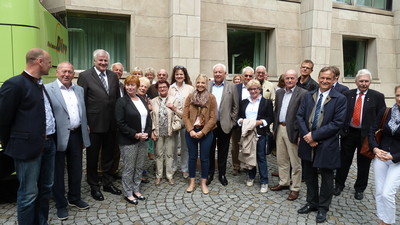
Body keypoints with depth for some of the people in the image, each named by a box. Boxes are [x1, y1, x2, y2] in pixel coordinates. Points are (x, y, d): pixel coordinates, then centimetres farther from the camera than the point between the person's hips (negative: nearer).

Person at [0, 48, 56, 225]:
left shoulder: (40, 85, 14)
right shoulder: (14, 84, -12)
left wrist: (50, 139, 12)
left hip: (48, 144, 8)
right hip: (28, 146, -8)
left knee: (46, 189, 17)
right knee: (29, 195, 3)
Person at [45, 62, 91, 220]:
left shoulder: (79, 90, 10)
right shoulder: (48, 89, -7)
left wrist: (84, 135, 14)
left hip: (76, 135, 5)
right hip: (58, 137, -5)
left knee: (76, 169, 16)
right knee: (58, 171, 10)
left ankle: (75, 198, 35)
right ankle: (61, 204, 25)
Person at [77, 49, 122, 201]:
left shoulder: (113, 76, 7)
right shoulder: (85, 76, -7)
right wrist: (84, 123, -12)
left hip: (111, 124, 5)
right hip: (94, 124, -4)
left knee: (108, 155, 17)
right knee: (93, 156, 11)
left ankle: (107, 183, 33)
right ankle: (94, 186, 27)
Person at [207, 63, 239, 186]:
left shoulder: (231, 86, 2)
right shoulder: (207, 86, 4)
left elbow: (235, 106, 3)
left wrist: (232, 121, -1)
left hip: (224, 124, -1)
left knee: (223, 151, 10)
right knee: (209, 150, 10)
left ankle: (222, 174, 24)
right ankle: (209, 173, 25)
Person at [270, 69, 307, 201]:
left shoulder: (303, 93, -9)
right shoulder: (279, 93, 11)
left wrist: (301, 134, -17)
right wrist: (275, 127, 12)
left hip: (292, 131, -6)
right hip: (279, 129, 6)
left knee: (295, 162, 5)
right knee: (281, 160, 17)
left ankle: (295, 188, 18)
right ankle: (284, 182, 33)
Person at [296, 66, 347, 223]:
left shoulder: (340, 99, -8)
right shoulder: (308, 96, 4)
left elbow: (338, 123, -15)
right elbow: (299, 116, 1)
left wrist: (314, 135, -18)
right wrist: (307, 135, -13)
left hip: (327, 145, -4)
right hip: (308, 143, 4)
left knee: (326, 178, 12)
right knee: (309, 175, 17)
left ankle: (323, 208, 31)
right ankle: (312, 203, 37)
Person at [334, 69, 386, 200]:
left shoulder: (377, 97, -1)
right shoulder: (347, 95, 3)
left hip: (366, 135, -1)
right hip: (348, 133, 1)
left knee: (363, 164, 12)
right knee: (344, 161, 11)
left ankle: (360, 189, 30)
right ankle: (339, 185, 29)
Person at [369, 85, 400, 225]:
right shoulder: (385, 112, -2)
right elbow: (372, 132, 4)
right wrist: (375, 149, -11)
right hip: (380, 156, 3)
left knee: (387, 193, -7)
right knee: (379, 192, 9)